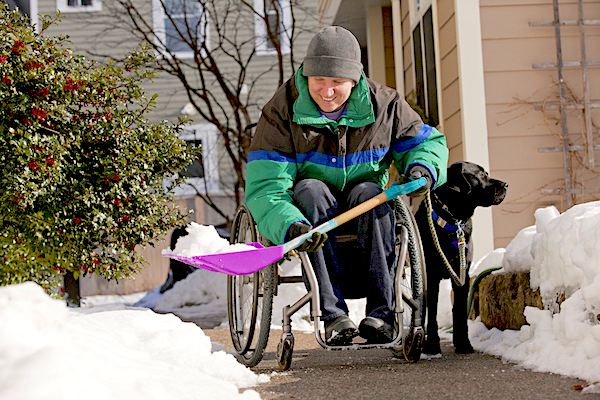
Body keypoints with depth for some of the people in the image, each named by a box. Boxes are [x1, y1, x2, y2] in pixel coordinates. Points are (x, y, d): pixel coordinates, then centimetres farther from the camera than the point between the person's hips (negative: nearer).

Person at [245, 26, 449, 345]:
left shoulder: (383, 105, -6)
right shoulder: (282, 111, -14)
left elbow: (426, 140, 9)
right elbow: (265, 186, -22)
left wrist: (423, 167, -16)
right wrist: (289, 226, -42)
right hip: (308, 211, -1)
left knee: (369, 191, -32)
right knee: (310, 190, -34)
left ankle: (381, 312, -35)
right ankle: (333, 314, -41)